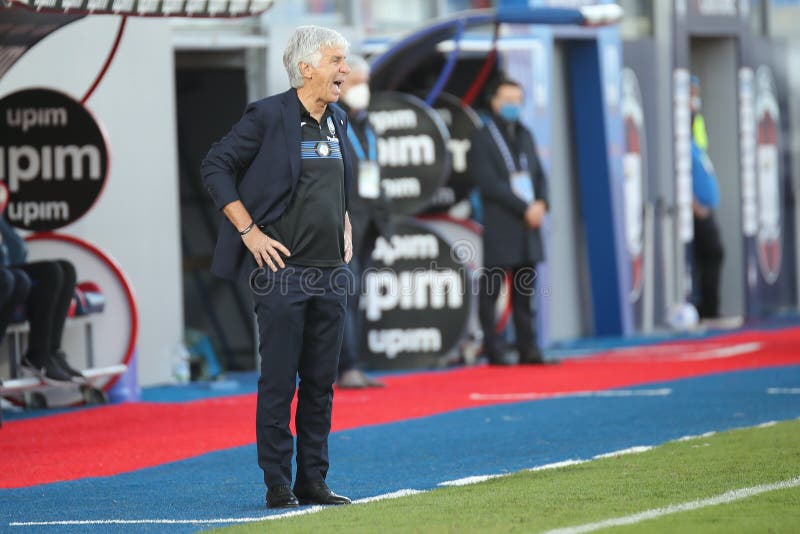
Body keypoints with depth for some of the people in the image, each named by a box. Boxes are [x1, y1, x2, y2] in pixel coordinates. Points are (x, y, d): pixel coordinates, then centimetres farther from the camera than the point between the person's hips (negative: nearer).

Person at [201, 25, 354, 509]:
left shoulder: (338, 123, 13)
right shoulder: (268, 116, -8)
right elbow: (215, 167, -7)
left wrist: (346, 229, 15)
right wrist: (249, 231, -11)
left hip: (330, 273, 7)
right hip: (282, 268, -6)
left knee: (321, 383, 8)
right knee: (279, 383, -3)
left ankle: (314, 483, 15)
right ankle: (278, 488, 2)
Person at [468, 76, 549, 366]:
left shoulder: (524, 135, 17)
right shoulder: (482, 138, -4)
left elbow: (538, 174, 17)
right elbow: (488, 182, -12)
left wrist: (541, 203, -4)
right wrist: (524, 208, -15)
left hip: (528, 226, 6)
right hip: (499, 227, -6)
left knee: (524, 291, 8)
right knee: (490, 289, -3)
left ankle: (528, 349, 10)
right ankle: (493, 351, -1)